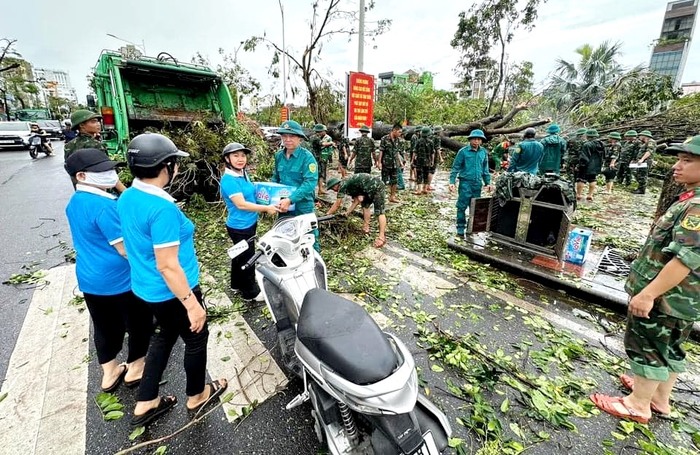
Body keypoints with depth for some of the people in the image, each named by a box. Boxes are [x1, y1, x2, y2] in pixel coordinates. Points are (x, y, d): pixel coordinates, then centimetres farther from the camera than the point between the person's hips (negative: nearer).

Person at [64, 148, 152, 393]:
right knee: (139, 324, 13)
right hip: (120, 279, -8)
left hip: (89, 279, 9)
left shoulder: (74, 203, 4)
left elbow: (89, 241, 15)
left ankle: (109, 373, 37)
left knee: (104, 327, 21)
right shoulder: (104, 205, -25)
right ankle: (135, 369, 29)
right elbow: (125, 248, -24)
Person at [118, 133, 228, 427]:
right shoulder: (162, 208, -29)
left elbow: (135, 245, 12)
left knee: (166, 335, 28)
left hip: (146, 288, 9)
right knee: (196, 339, 15)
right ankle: (196, 396, 39)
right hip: (172, 292, -9)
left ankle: (145, 403, 40)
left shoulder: (126, 199, 0)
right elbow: (167, 266, -28)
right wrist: (192, 304, -21)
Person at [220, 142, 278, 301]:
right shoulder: (228, 179, -22)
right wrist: (266, 208, -21)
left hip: (249, 223, 9)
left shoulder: (243, 174, 6)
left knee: (240, 255, 22)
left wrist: (266, 205, 8)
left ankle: (237, 284, 40)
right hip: (239, 226, -9)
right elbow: (241, 204, -26)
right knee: (247, 258, 4)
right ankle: (250, 292, 20)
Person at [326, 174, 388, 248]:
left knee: (379, 212, -12)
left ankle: (382, 237, -14)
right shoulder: (349, 185, 22)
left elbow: (337, 205, -2)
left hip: (376, 186, -9)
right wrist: (347, 213, 17)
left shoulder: (342, 185, -3)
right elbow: (356, 201, 19)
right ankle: (366, 228, 23)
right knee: (365, 205, 21)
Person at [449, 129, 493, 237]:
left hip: (477, 184, 5)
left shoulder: (484, 152, 9)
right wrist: (452, 182, -11)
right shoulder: (463, 151, -5)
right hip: (465, 182, -4)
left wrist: (488, 183, 15)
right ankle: (460, 228, 8)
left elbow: (485, 169, 18)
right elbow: (455, 167, -4)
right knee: (462, 206, -2)